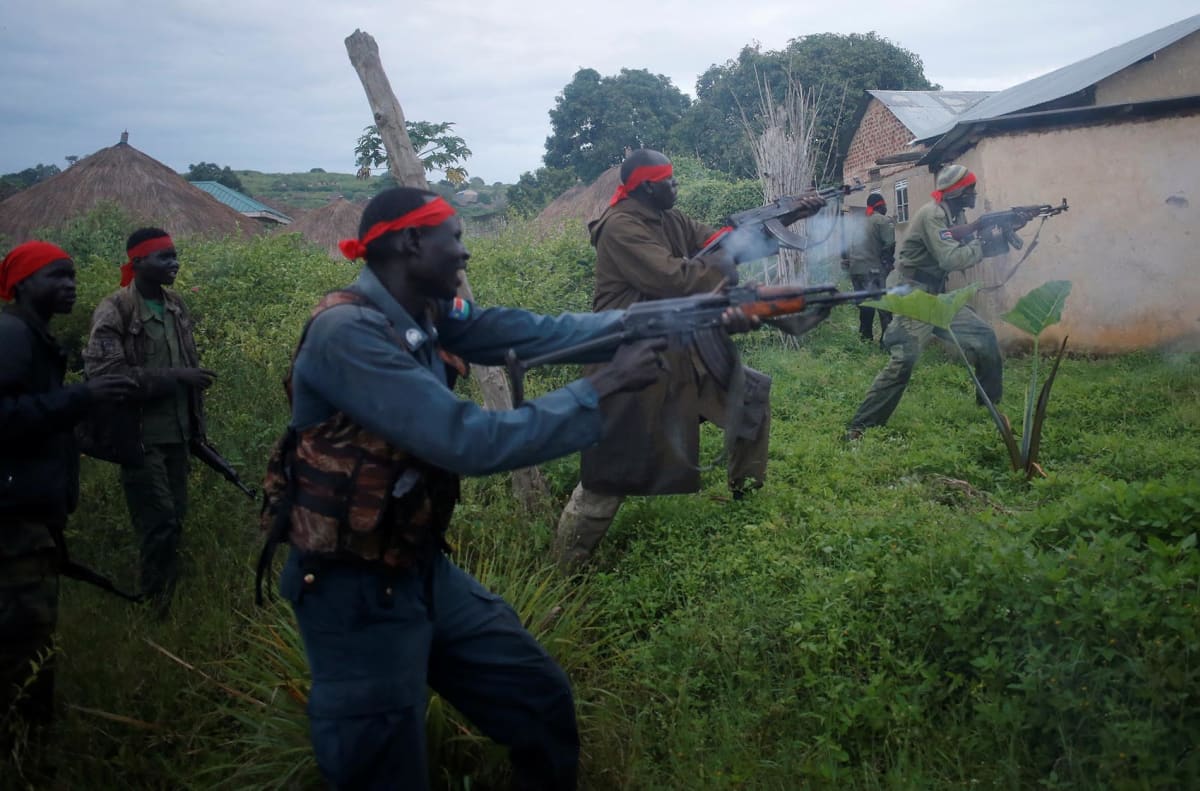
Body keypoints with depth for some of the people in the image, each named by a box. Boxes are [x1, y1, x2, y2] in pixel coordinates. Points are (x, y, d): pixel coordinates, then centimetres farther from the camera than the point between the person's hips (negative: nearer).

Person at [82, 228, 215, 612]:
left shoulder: (176, 305, 9)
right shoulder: (115, 310, -12)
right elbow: (103, 372, -21)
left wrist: (196, 421, 16)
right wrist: (173, 377, -23)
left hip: (176, 434, 6)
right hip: (141, 438, -6)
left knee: (174, 520, 11)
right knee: (159, 524, -6)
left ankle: (169, 599, 25)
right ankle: (155, 605, 11)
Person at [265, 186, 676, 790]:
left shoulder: (425, 314, 1)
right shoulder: (346, 333, -26)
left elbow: (526, 332, -4)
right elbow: (467, 441, -31)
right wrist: (603, 386, -26)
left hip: (424, 571, 8)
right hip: (355, 592, -8)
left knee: (544, 702, 15)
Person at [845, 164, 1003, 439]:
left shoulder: (956, 216, 12)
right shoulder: (932, 215, -16)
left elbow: (965, 255, 15)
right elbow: (950, 259, -24)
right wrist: (984, 243, -13)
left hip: (938, 297, 9)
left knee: (984, 337, 9)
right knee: (904, 359, -21)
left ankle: (993, 404, 26)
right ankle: (860, 426, -18)